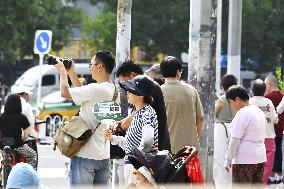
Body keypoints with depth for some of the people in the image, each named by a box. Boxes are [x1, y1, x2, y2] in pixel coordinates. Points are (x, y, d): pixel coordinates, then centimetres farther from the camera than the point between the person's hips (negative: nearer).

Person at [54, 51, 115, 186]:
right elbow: (83, 94, 24)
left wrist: (63, 72, 2)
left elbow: (65, 92, -15)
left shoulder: (96, 89, -19)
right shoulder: (111, 89, 10)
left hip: (85, 154, -9)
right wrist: (72, 73, 24)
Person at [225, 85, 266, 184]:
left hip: (244, 160, -9)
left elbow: (235, 140, -16)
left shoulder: (242, 114, -14)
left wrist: (228, 160, -11)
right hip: (260, 157, 9)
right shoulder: (259, 111, 14)